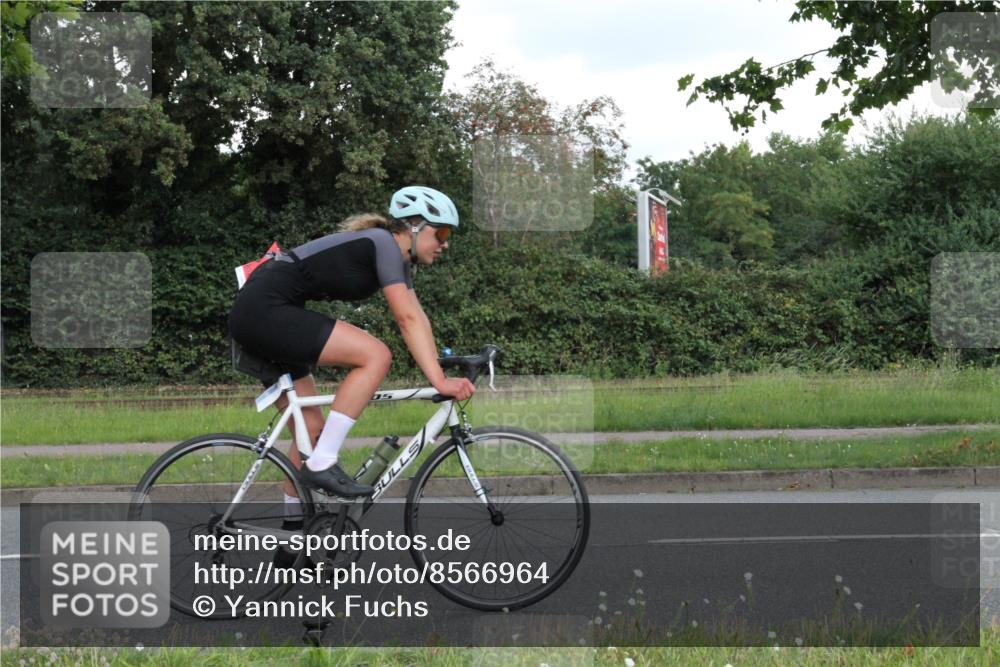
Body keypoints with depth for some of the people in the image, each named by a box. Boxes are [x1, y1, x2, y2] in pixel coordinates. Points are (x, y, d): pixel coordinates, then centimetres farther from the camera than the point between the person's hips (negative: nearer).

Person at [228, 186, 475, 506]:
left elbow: (418, 318, 13)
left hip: (256, 317, 11)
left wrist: (441, 375, 2)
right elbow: (407, 320, -19)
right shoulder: (383, 243, -12)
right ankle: (322, 464, -16)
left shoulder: (399, 259, 17)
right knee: (376, 355, -18)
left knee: (312, 429, 12)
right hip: (265, 309, -11)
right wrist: (439, 381, -22)